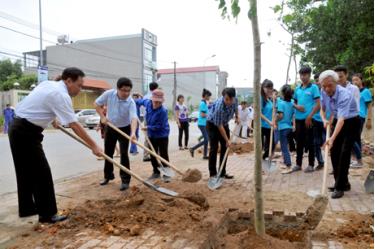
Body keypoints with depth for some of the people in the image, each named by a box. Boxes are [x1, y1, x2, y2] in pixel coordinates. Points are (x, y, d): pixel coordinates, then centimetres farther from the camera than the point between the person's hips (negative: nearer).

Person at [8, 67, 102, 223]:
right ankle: (47, 214, 6)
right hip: (26, 132, -10)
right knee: (42, 173, -4)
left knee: (27, 171, 18)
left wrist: (52, 119, 37)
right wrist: (94, 146, -21)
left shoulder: (48, 84, 10)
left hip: (19, 129, 10)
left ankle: (26, 208, 31)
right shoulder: (61, 95, -19)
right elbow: (74, 125, -23)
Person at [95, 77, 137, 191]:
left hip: (124, 129, -3)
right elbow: (97, 104, -2)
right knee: (108, 153, 12)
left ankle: (125, 180, 2)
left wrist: (133, 132, -57)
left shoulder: (131, 102, -26)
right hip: (110, 127, 4)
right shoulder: (109, 94, -18)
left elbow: (134, 118, -40)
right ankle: (108, 176, 30)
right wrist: (103, 117, -13)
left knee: (124, 154, -7)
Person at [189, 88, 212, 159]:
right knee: (206, 139, -6)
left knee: (206, 139, 10)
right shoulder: (203, 103, -15)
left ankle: (205, 155, 15)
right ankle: (192, 149, 3)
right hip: (202, 124, -10)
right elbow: (202, 115, -20)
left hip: (204, 124, 10)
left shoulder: (204, 103, 14)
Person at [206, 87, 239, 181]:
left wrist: (237, 117, -3)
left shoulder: (235, 100, -19)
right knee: (214, 148, -11)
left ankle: (222, 173, 12)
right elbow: (219, 126, -31)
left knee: (225, 148, 4)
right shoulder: (219, 106, -37)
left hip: (225, 123, 6)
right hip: (213, 124, -6)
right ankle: (212, 174, -2)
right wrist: (227, 140, -26)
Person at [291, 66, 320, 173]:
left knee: (310, 142, 2)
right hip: (299, 119, 5)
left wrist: (309, 117, -16)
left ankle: (311, 165, 13)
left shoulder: (314, 87, -5)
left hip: (309, 119, -5)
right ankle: (298, 164, 20)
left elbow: (318, 104, -10)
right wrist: (297, 106, -5)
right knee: (299, 142, 11)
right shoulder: (297, 89, 12)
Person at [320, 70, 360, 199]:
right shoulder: (324, 92, -12)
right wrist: (324, 120, -14)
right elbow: (322, 109, 6)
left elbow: (342, 119, -43)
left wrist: (332, 138, -54)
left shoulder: (344, 95, -32)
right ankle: (343, 183, 18)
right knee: (334, 152, 5)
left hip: (351, 122, -7)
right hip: (337, 121, 7)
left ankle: (340, 187, -6)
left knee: (344, 153, -13)